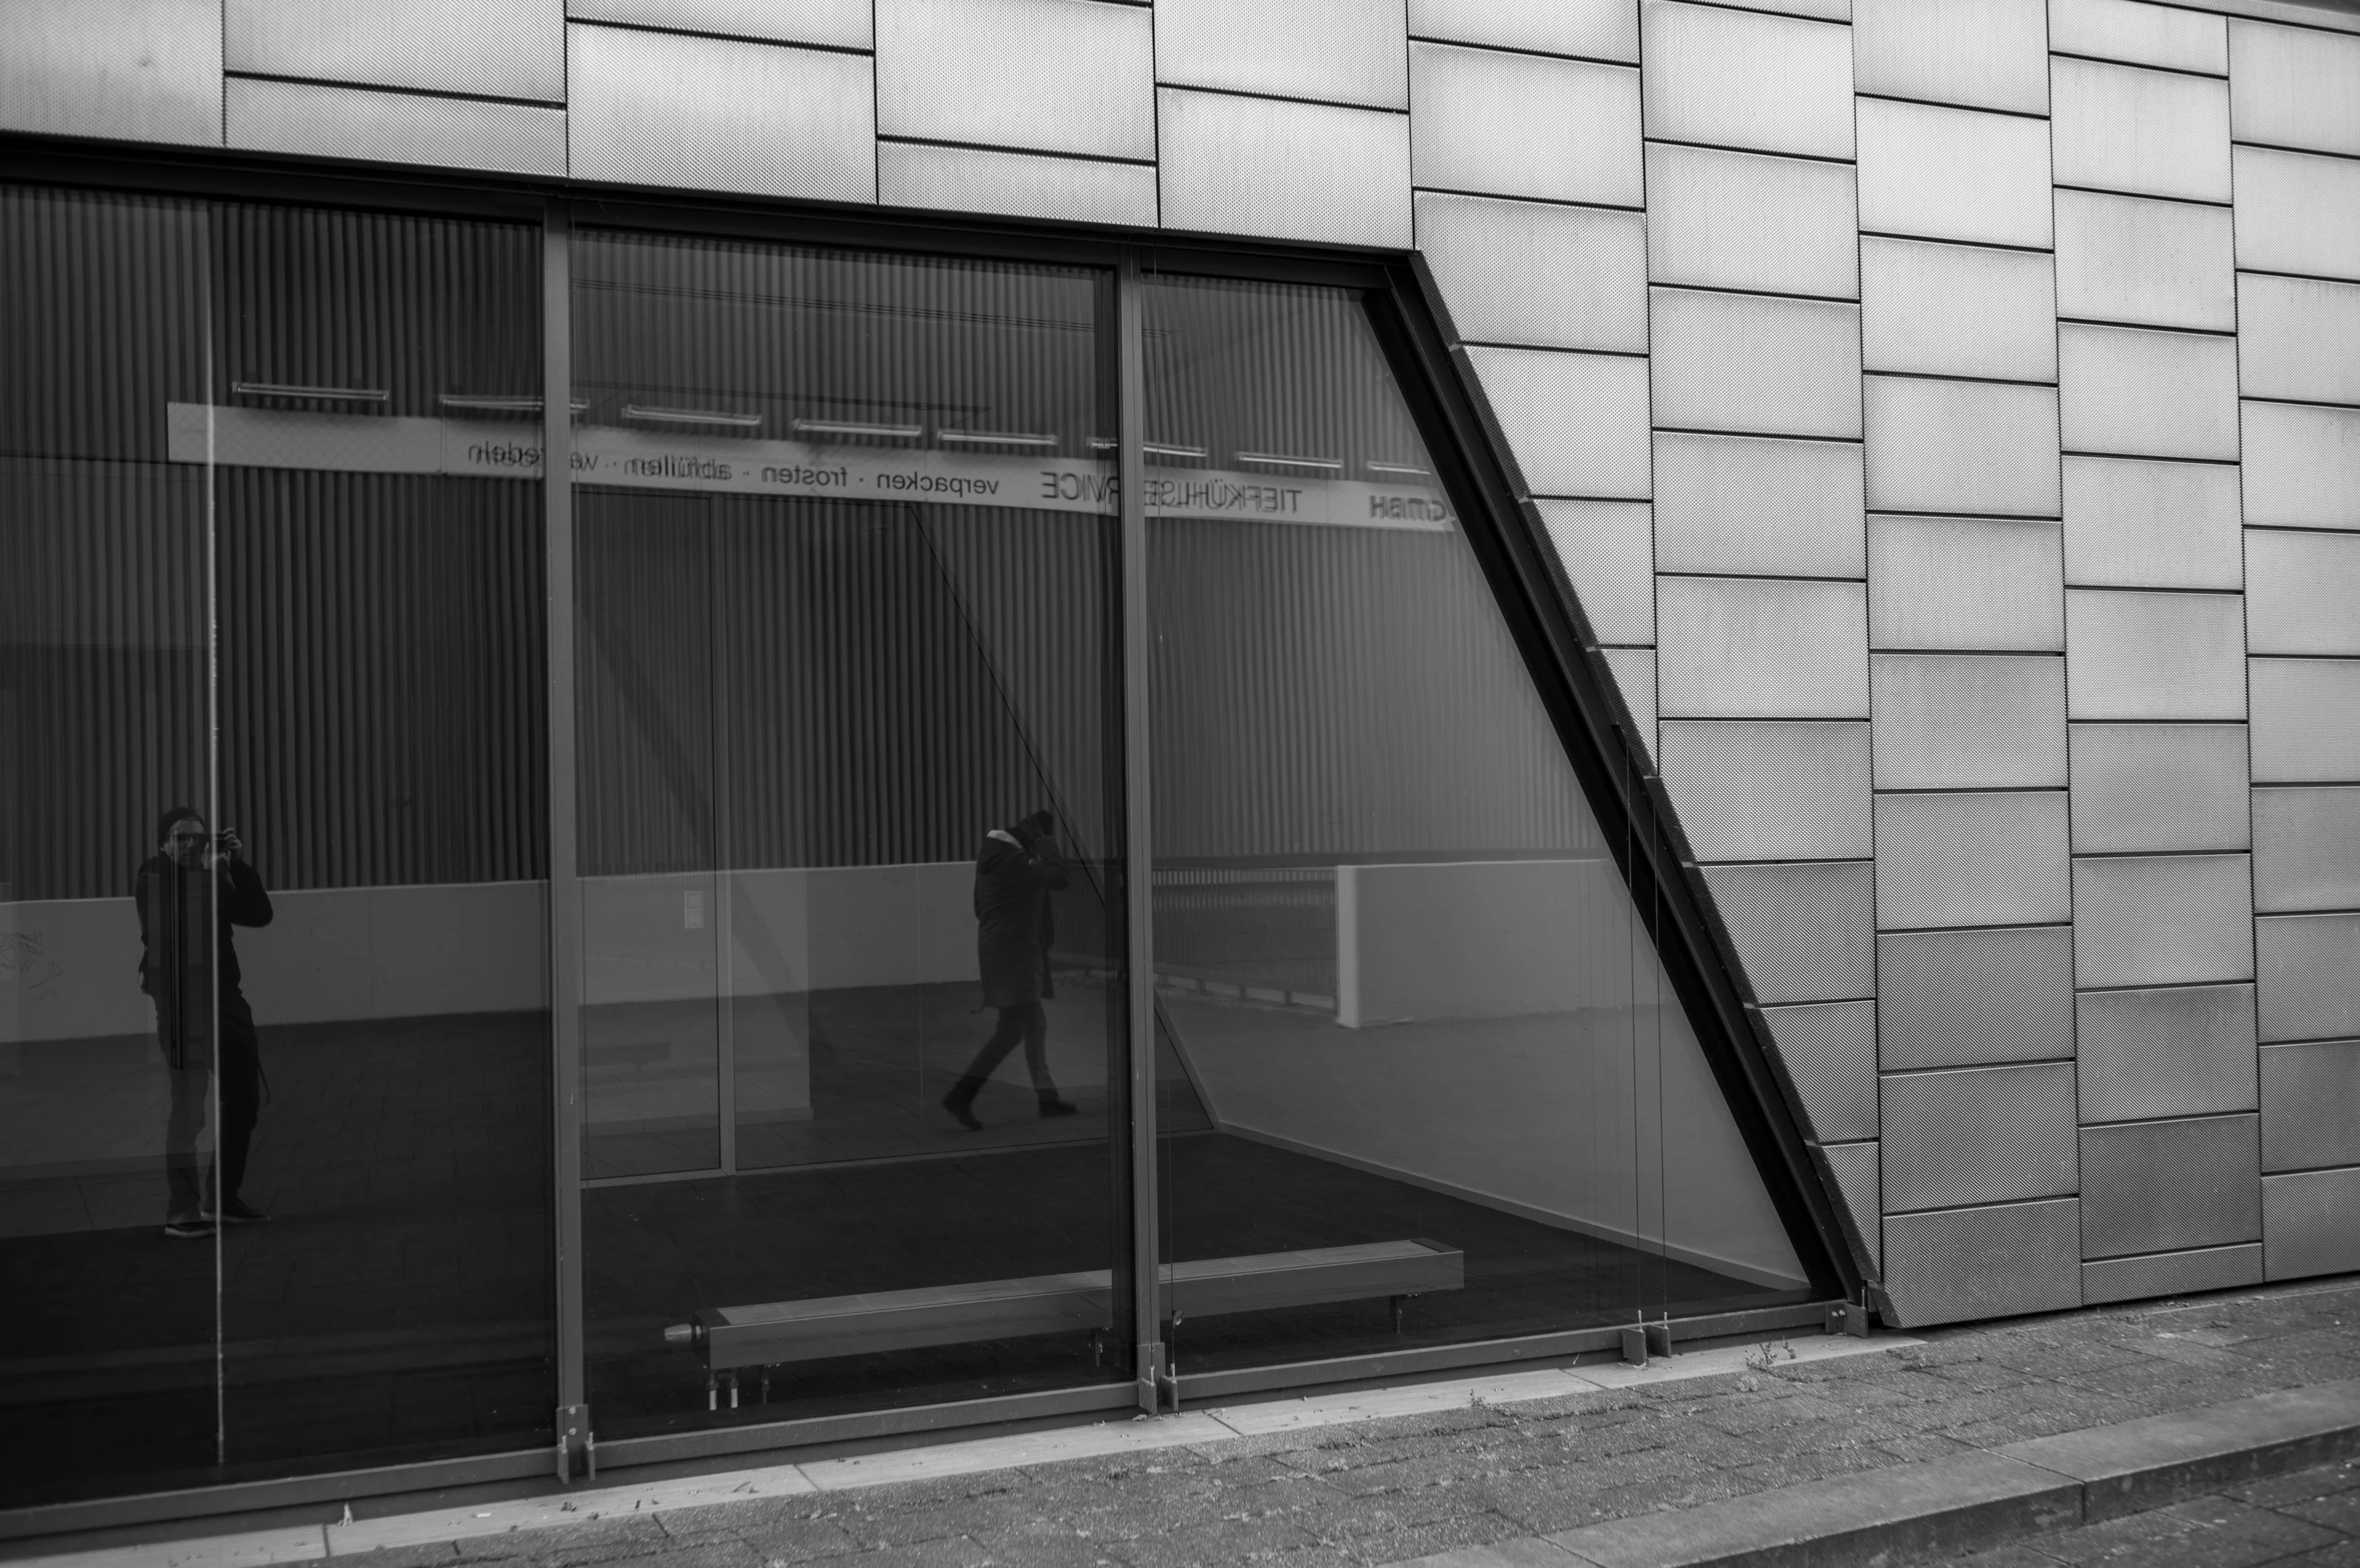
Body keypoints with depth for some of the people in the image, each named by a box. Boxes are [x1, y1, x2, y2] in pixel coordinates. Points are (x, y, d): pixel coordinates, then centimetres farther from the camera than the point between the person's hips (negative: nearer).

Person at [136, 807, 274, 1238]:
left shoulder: (213, 878, 13)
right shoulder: (155, 878, -3)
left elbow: (260, 914, 5)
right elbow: (178, 926, -21)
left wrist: (238, 867, -3)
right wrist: (210, 875, -20)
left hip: (224, 996, 7)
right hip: (182, 1002, -7)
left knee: (244, 1101, 12)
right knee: (189, 1107, -11)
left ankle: (223, 1198, 24)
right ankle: (180, 1211, -8)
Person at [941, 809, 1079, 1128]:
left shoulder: (995, 854, 13)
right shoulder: (1014, 861, -17)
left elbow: (981, 907, 22)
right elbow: (1060, 876, -23)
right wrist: (1044, 843, -11)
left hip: (1008, 951, 10)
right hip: (1011, 953, -10)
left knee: (1035, 1024, 14)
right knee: (1012, 1030, -11)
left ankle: (1047, 1098, 19)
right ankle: (961, 1096, -12)